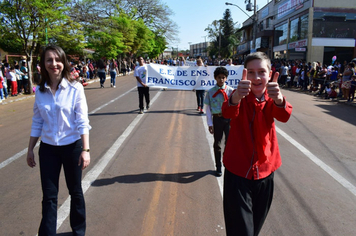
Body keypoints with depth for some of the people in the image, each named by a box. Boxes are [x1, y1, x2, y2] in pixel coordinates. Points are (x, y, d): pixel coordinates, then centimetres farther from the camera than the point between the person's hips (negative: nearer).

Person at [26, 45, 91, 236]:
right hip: (47, 148, 3)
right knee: (49, 196, 9)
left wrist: (85, 150, -17)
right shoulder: (40, 90, -1)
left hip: (72, 147, -2)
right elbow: (37, 122, 7)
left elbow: (82, 121, -13)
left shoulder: (75, 88, -12)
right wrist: (30, 149, 9)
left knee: (75, 191, 15)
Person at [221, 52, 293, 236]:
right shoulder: (241, 97, -10)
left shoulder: (272, 99, -3)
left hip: (265, 172, 3)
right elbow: (228, 112, -34)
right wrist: (236, 97, -56)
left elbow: (284, 115, -26)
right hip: (238, 173, -3)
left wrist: (278, 99, -48)